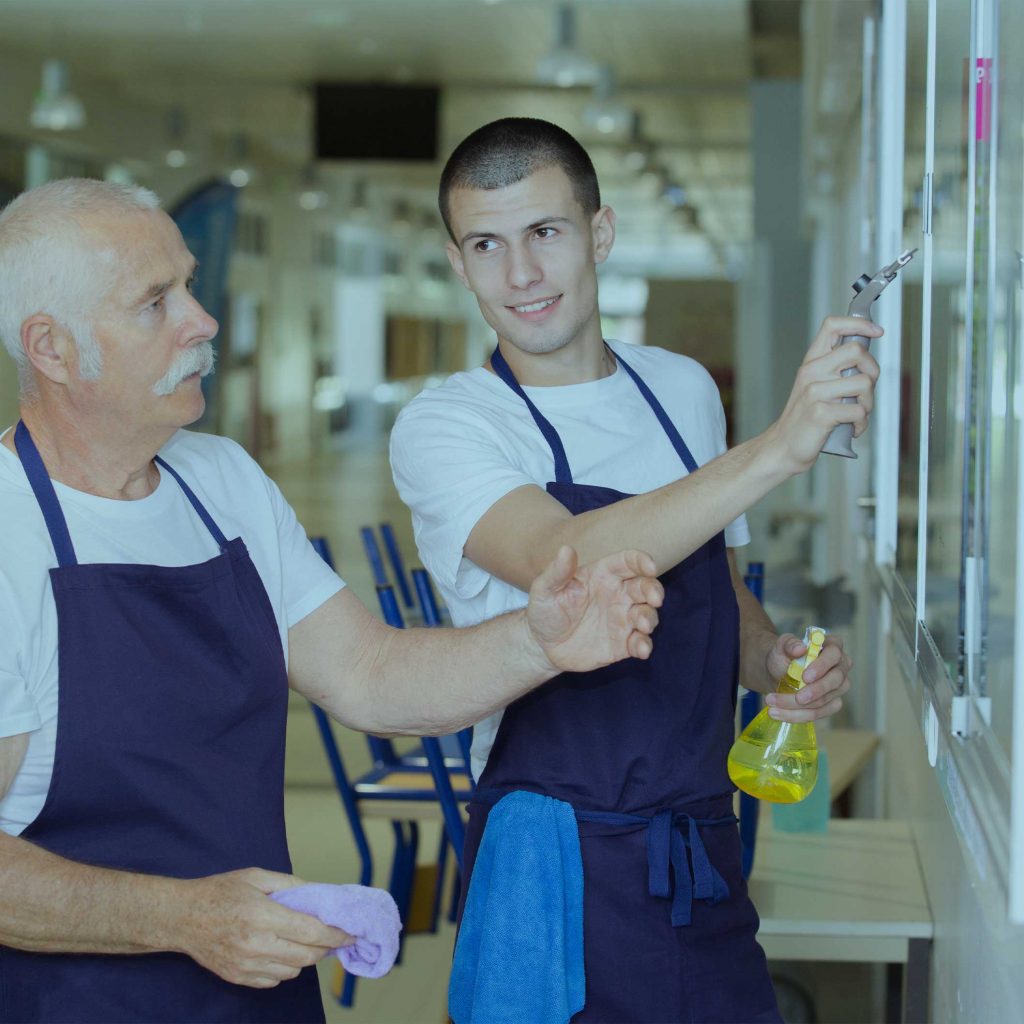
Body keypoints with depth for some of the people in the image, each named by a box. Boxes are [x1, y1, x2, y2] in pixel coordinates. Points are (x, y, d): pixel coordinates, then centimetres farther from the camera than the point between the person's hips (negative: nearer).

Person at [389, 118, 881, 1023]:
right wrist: (779, 447, -36)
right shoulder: (442, 427, -11)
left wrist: (774, 659, -3)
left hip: (703, 846, 5)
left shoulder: (684, 390, 7)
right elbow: (561, 565, -29)